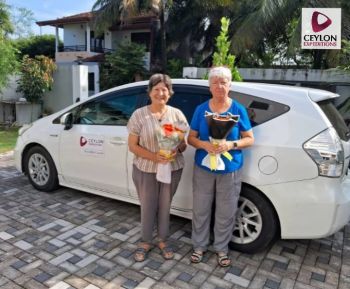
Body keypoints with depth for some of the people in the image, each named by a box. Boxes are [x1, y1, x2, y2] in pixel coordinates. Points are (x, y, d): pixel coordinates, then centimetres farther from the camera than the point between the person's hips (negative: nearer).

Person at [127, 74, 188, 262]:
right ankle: (145, 242, 34)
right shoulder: (139, 115, -8)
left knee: (165, 206, 16)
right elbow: (132, 146, -7)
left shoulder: (177, 114, -1)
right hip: (145, 170, -1)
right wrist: (154, 156, -21)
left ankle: (163, 240, 37)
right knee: (147, 207, 12)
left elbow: (184, 142, 4)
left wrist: (177, 151, -20)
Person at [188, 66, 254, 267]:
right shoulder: (201, 109, 0)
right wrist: (204, 144, -19)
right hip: (203, 168, 1)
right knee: (201, 209, 11)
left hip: (230, 170, -1)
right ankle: (200, 245, 32)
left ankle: (222, 248, 31)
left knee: (226, 213, 10)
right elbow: (191, 138, 3)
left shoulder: (239, 110, -3)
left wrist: (231, 145, -20)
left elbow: (250, 139, -1)